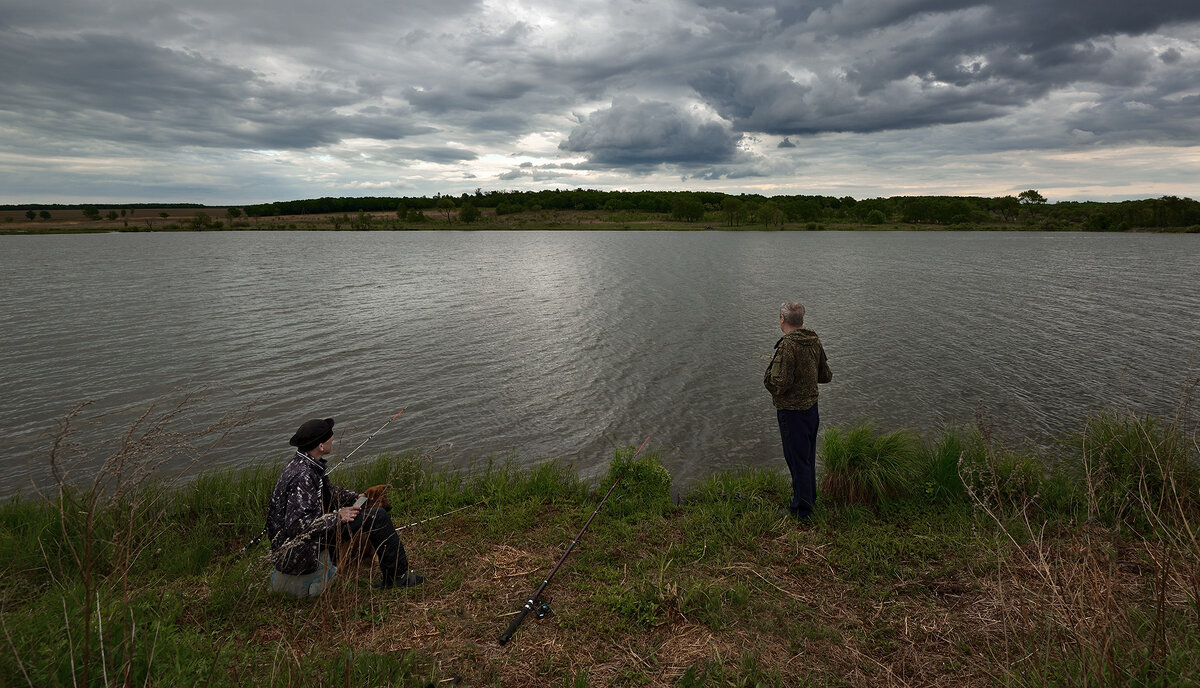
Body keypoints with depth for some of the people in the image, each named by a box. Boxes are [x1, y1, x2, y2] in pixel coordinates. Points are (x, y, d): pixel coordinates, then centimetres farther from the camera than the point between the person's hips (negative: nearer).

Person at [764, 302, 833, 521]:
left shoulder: (787, 346, -24)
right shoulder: (814, 341, 2)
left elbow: (779, 385, -26)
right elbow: (826, 376, 10)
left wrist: (768, 375, -6)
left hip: (792, 411, -8)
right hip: (811, 406, 8)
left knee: (797, 458, 2)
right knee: (808, 456, 22)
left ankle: (802, 510, 12)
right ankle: (809, 499, 37)